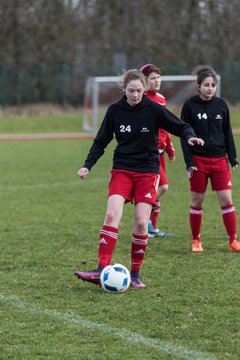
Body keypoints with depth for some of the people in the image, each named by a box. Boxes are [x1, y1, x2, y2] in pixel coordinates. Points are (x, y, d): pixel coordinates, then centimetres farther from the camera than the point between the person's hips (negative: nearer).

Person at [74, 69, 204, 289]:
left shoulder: (153, 109, -5)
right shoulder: (115, 110, 1)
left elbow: (181, 126, -2)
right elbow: (101, 141, 9)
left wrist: (190, 136, -24)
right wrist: (88, 165, -1)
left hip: (147, 171, -1)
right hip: (122, 169, 1)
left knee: (141, 223, -7)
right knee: (112, 215, -16)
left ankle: (135, 274, 8)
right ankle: (101, 271, -19)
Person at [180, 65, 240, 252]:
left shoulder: (221, 105, 5)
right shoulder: (190, 105, -4)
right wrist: (189, 161, -9)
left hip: (219, 159, 2)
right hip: (199, 159, -2)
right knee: (197, 201, 4)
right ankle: (196, 240, 16)